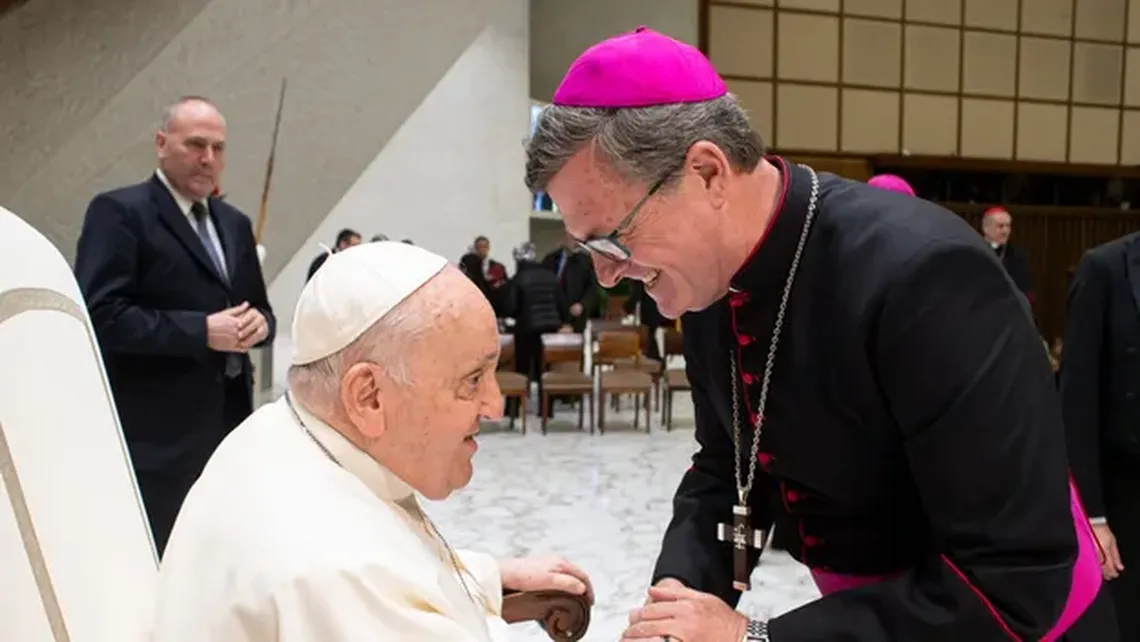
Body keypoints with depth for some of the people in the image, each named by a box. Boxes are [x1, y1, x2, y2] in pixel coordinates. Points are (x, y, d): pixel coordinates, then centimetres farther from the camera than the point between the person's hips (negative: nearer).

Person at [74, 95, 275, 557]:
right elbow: (102, 316, -17)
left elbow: (259, 308, 20)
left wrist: (259, 323, -3)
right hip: (157, 436, -7)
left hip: (228, 424, 7)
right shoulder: (118, 212, -7)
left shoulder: (234, 224, 16)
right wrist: (200, 331, -20)